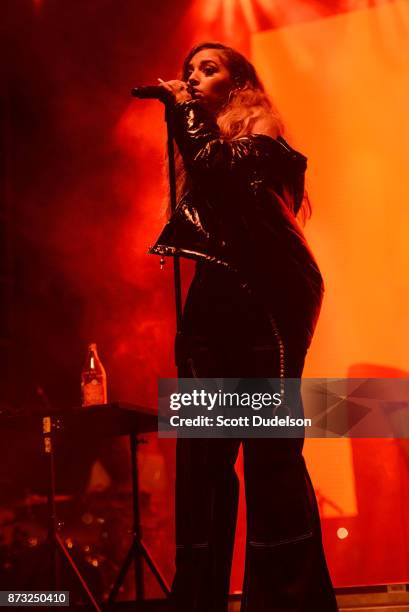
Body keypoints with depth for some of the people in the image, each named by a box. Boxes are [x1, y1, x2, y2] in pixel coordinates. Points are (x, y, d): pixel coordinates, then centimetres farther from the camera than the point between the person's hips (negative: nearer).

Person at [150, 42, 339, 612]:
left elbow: (221, 167, -13)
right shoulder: (204, 142, 26)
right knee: (200, 454, -1)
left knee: (268, 448, -14)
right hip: (213, 301, 7)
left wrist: (185, 111, 0)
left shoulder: (260, 126, 9)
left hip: (265, 296, -6)